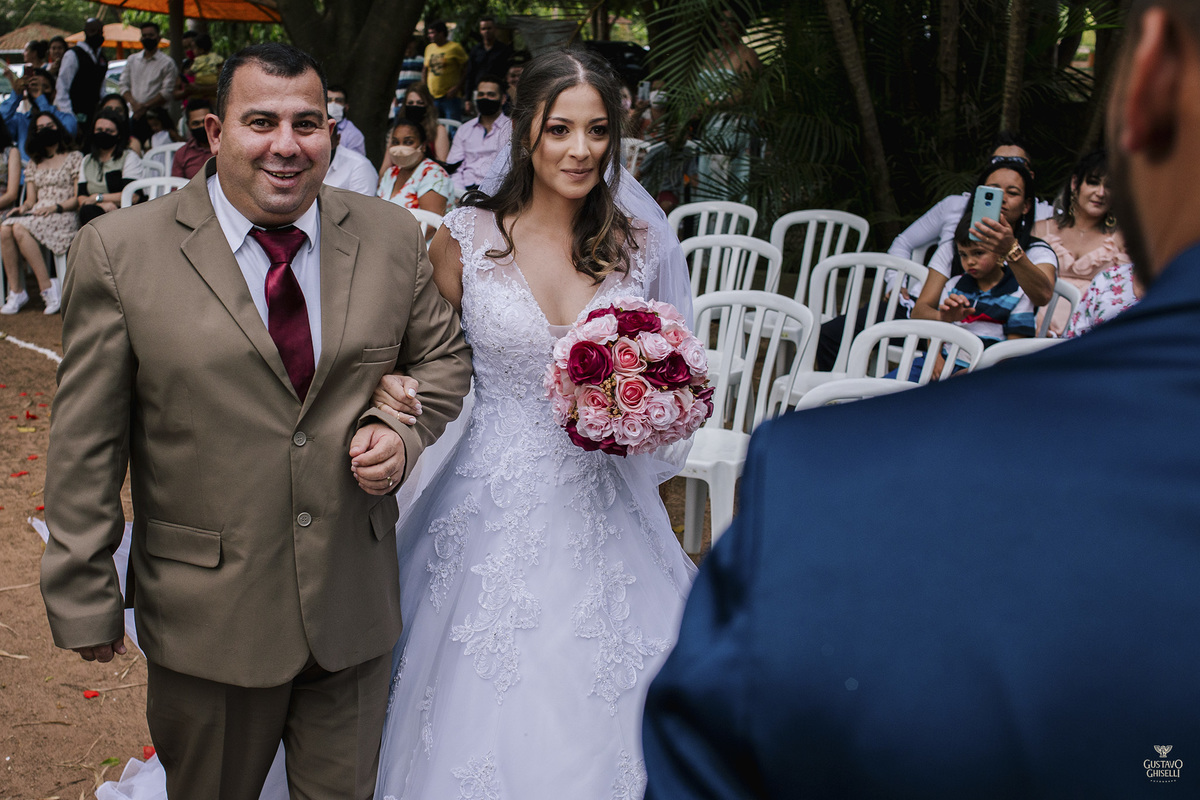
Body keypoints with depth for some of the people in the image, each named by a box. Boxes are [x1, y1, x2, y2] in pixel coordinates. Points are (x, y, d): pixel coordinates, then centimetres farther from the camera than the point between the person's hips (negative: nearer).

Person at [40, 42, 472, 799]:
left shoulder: (392, 237, -1)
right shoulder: (120, 249, -9)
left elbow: (444, 354, 12)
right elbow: (88, 442, -7)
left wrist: (403, 431, -8)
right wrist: (87, 599, -6)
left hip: (356, 609, 2)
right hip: (206, 619, -2)